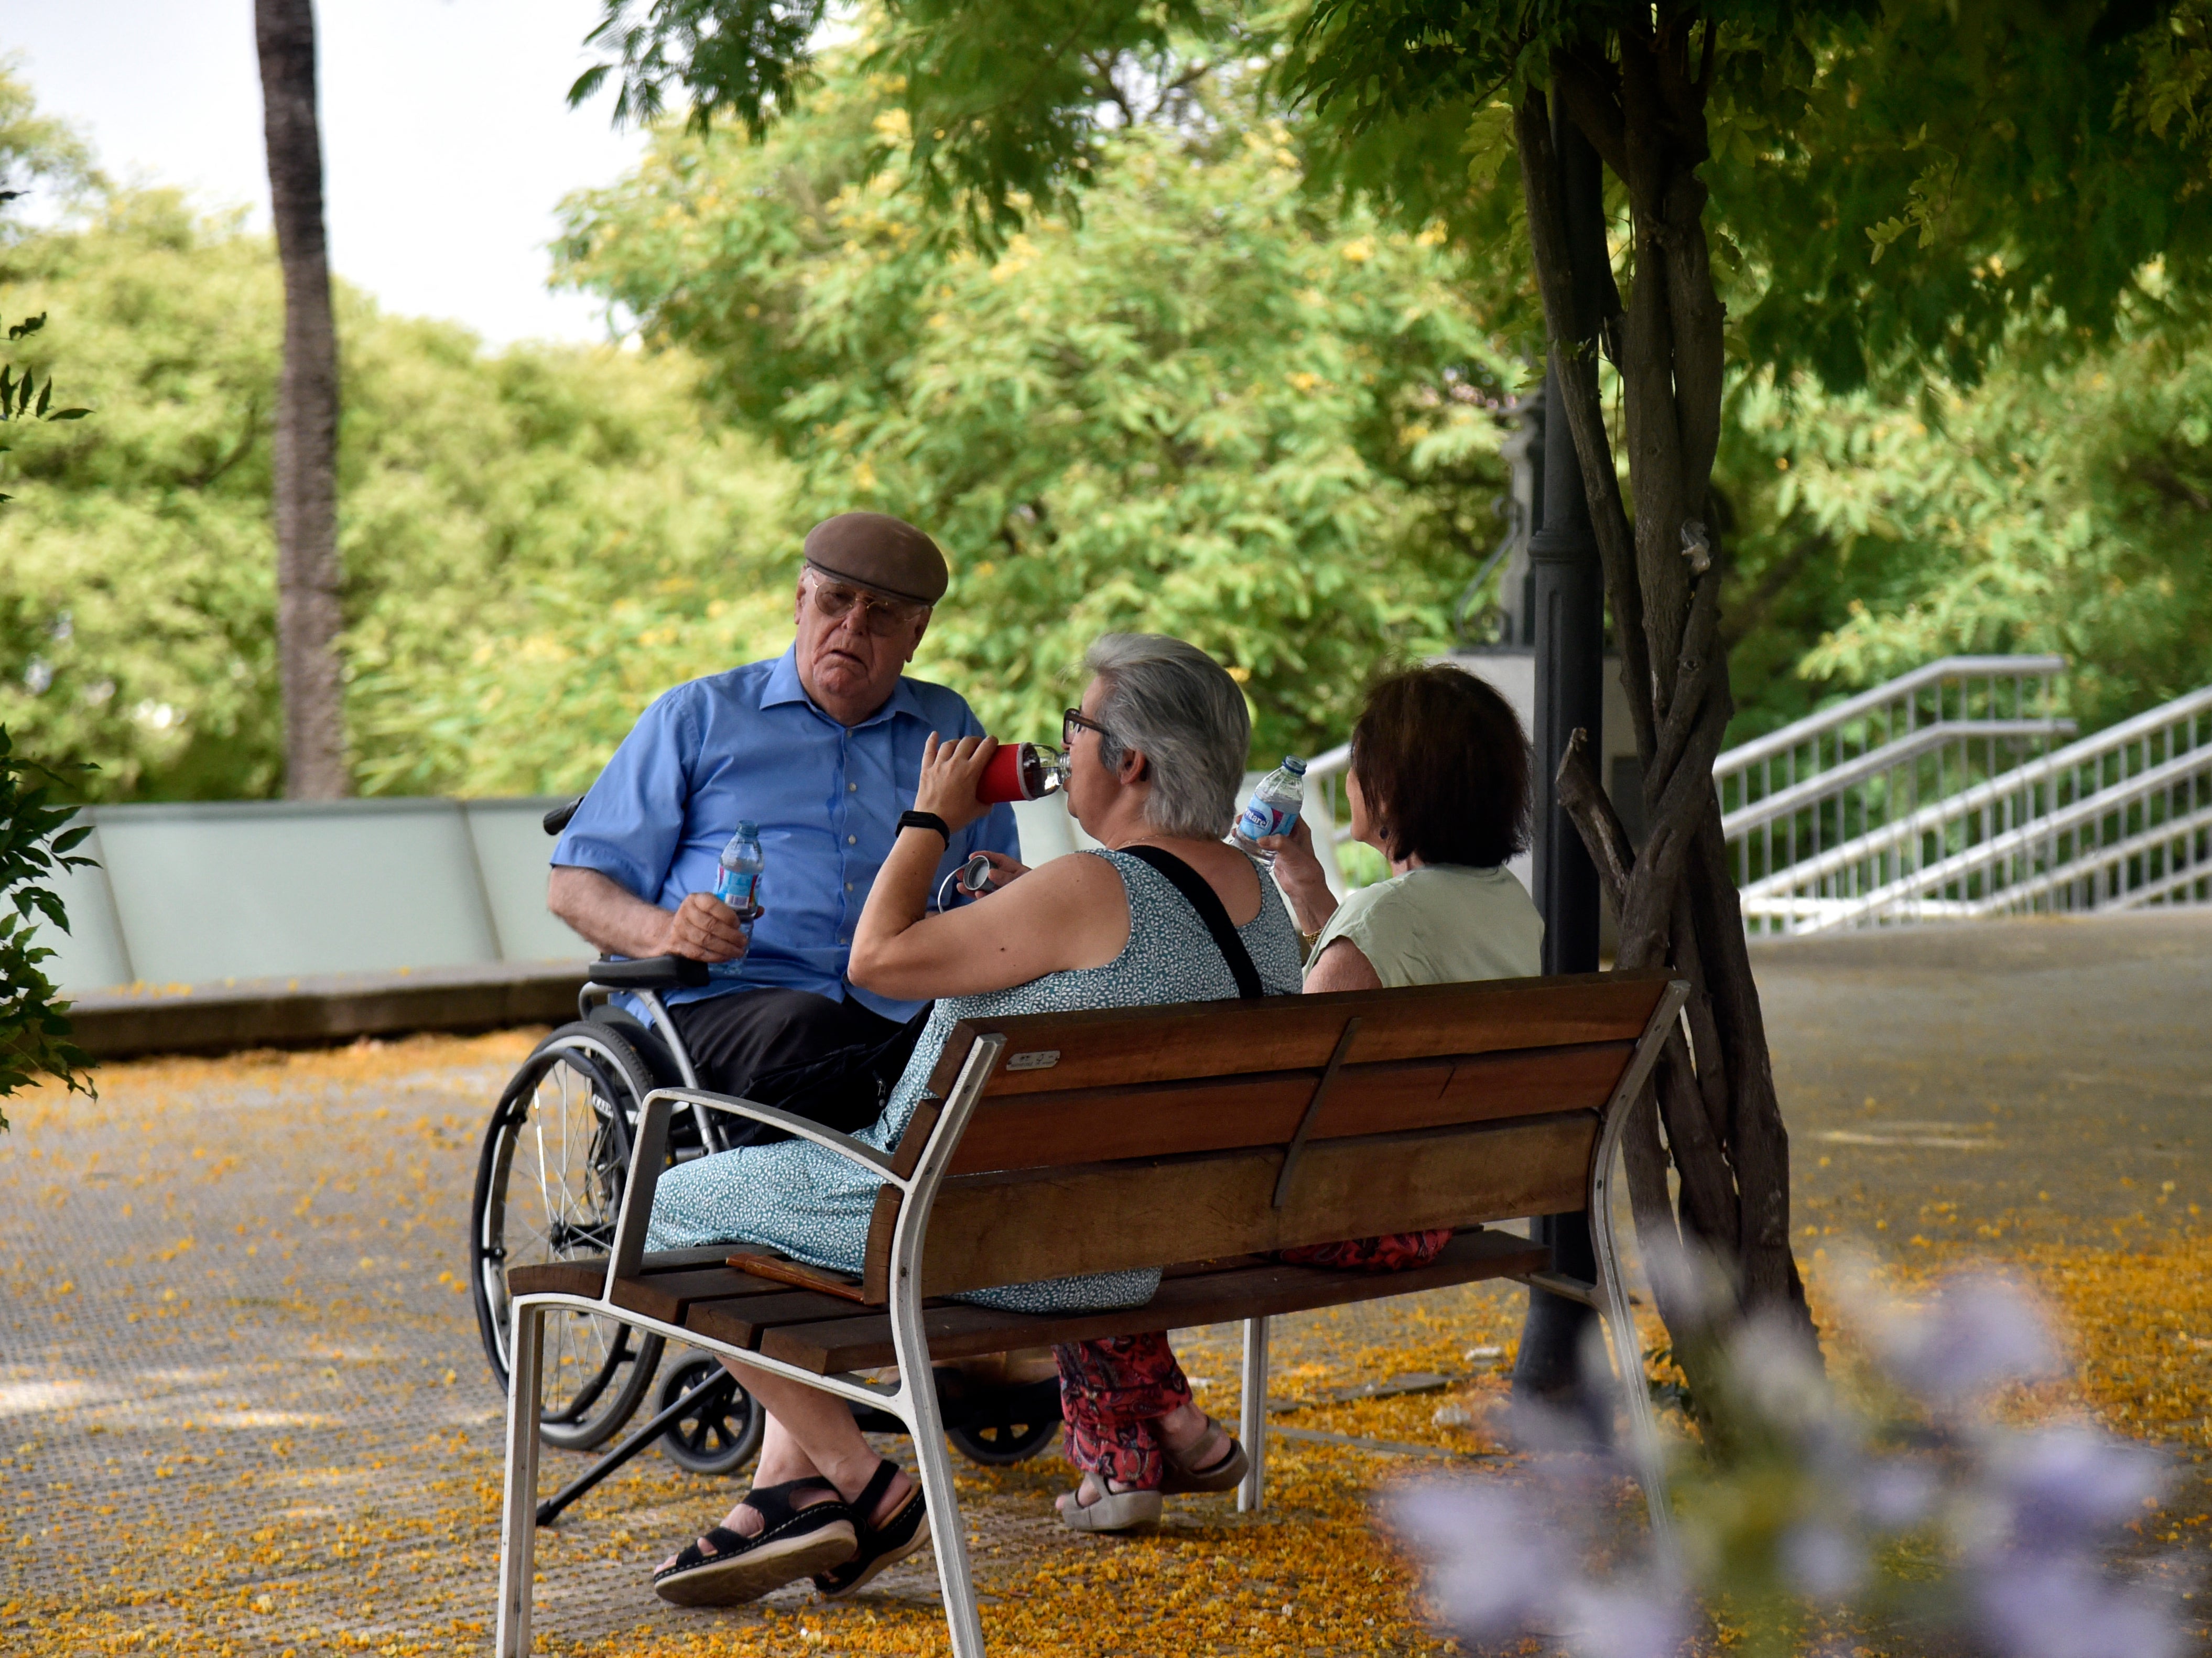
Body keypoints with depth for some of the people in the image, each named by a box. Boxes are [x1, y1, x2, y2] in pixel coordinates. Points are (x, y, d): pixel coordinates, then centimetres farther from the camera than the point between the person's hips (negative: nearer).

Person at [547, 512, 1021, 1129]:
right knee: (805, 1030, -39)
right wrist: (663, 932, -9)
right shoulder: (699, 715, 19)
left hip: (908, 1018, 2)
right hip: (721, 1003, -2)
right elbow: (573, 886, 13)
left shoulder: (950, 727, 27)